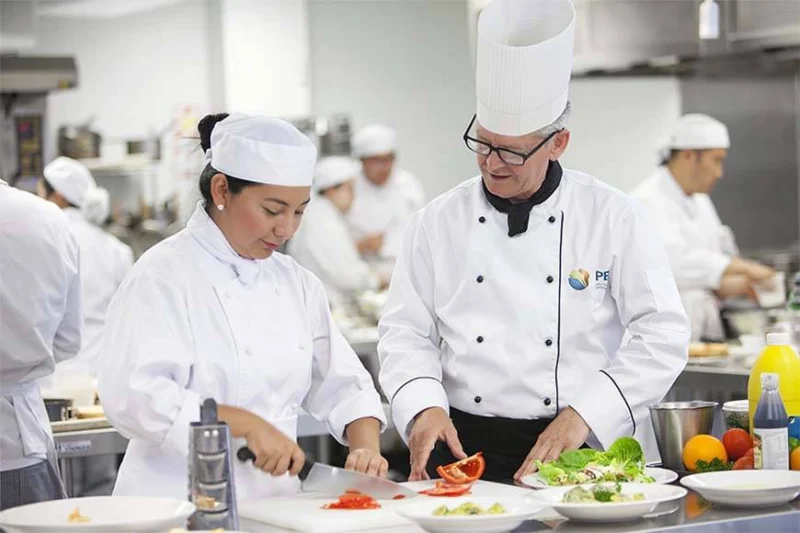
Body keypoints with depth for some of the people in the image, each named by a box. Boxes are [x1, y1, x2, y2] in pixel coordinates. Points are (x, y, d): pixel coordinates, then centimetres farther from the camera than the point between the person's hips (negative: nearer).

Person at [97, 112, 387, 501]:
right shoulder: (164, 275, -7)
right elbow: (132, 395, -18)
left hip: (278, 503, 6)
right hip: (178, 500, -6)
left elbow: (340, 383, 19)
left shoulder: (295, 282, 14)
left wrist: (366, 447, 1)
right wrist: (245, 424, -21)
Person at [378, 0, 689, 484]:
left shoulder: (615, 218, 2)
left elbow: (663, 335, -1)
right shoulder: (439, 222, 8)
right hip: (466, 446, 2)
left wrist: (583, 415, -11)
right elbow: (406, 333, 10)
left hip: (583, 447, -1)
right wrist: (425, 407, -10)